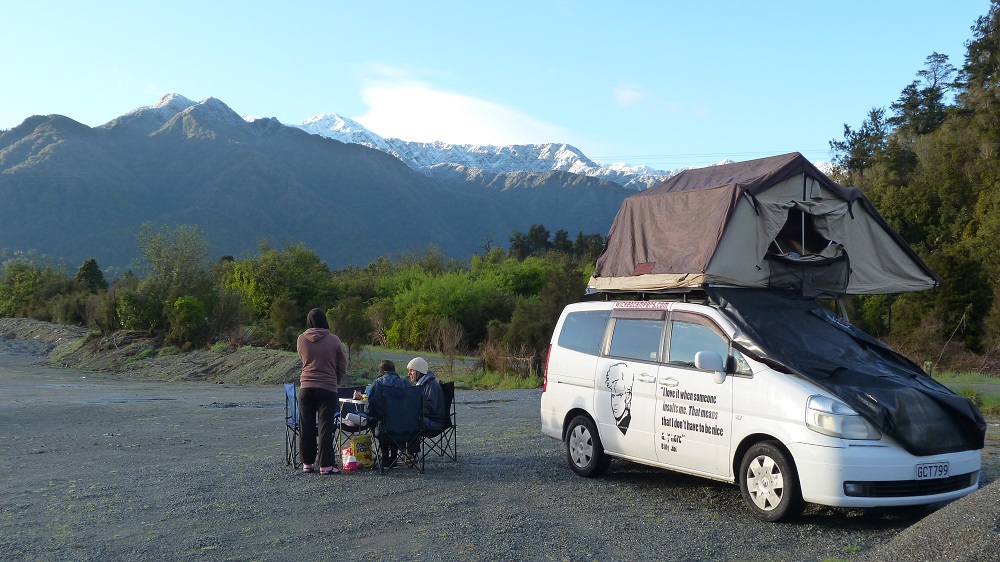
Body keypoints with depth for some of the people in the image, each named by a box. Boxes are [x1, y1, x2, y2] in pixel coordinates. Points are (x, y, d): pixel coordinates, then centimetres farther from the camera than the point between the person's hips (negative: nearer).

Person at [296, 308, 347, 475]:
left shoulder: (301, 340, 0)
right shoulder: (333, 340, -7)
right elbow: (342, 365, 0)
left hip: (306, 388, 2)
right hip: (328, 388, -2)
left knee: (307, 426, 10)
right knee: (325, 427, 1)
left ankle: (307, 463, 16)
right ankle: (326, 465, 0)